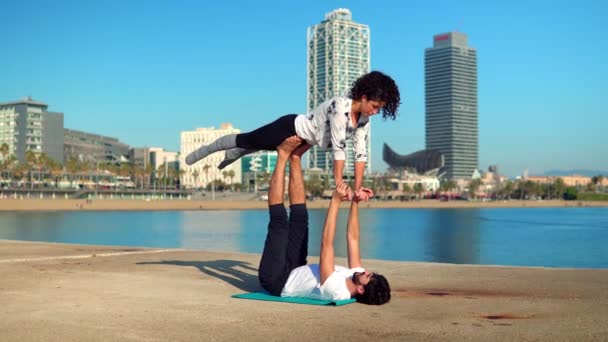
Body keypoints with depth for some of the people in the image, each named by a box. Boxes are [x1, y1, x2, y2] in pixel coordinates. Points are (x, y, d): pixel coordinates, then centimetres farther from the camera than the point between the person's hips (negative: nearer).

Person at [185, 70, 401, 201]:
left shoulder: (363, 118, -11)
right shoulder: (340, 107, -36)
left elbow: (361, 152, -11)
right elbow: (338, 148, -37)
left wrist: (358, 187, -16)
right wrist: (339, 184, -35)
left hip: (302, 140, 8)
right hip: (290, 129, -8)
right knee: (245, 140, 13)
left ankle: (230, 157, 61)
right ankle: (205, 150, 39)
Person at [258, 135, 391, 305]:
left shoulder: (334, 290, -38)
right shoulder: (358, 280, -14)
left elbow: (326, 243, -40)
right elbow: (353, 238, -6)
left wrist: (336, 200, -40)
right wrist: (355, 203, -10)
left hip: (276, 280, -7)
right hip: (295, 273, 7)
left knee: (280, 221, -15)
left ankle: (284, 155, -3)